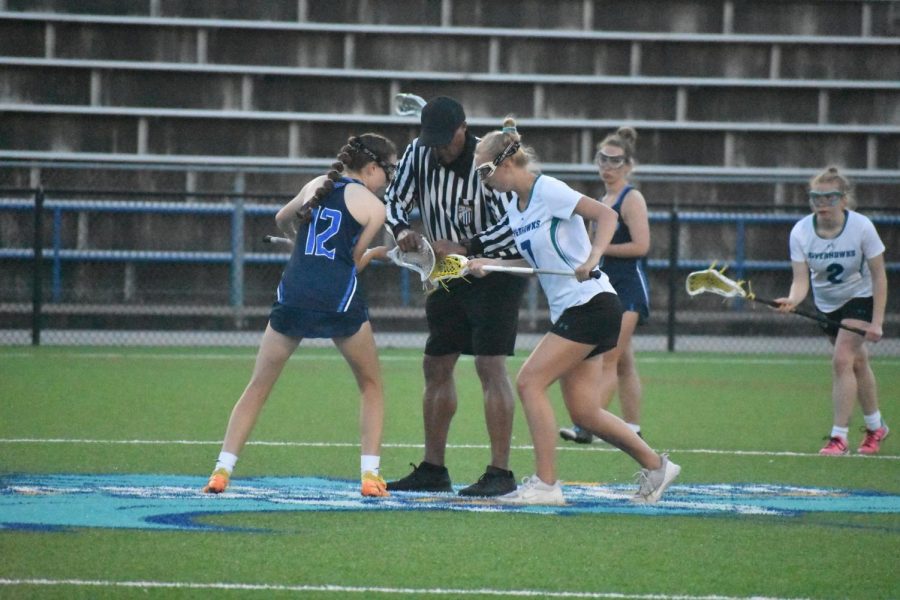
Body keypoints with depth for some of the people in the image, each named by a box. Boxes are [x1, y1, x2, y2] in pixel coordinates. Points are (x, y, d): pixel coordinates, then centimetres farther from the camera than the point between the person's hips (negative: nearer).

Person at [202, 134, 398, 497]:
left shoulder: (316, 186, 18)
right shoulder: (374, 207, 4)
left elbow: (282, 220, 36)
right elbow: (354, 263, 5)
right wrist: (377, 253, 25)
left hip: (292, 298, 3)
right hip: (340, 302, -3)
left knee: (258, 386, 13)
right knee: (371, 386, 17)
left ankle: (222, 470, 3)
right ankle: (370, 474, 7)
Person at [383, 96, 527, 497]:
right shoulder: (418, 153, -6)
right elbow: (394, 200, 2)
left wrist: (462, 248, -35)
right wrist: (402, 230, -20)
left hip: (496, 272, -7)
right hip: (448, 274, 7)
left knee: (490, 366, -14)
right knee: (436, 367, 8)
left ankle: (500, 472, -14)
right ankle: (433, 470, 16)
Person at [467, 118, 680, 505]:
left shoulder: (547, 190, -12)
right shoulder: (515, 211, 14)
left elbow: (606, 215, -19)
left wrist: (592, 259, -34)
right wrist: (489, 265, 10)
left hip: (591, 303, -9)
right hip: (568, 312, 9)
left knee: (529, 383, -14)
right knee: (583, 413, 6)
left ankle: (545, 484, -12)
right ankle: (655, 466, 20)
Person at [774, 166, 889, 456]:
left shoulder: (862, 227, -26)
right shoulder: (800, 232, -20)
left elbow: (879, 276, -17)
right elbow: (801, 279, -23)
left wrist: (876, 321, -20)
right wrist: (793, 300, -45)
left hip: (860, 299, -4)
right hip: (826, 304, 4)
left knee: (841, 360, -19)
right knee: (857, 362, 17)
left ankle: (839, 436, -15)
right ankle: (875, 426, 37)